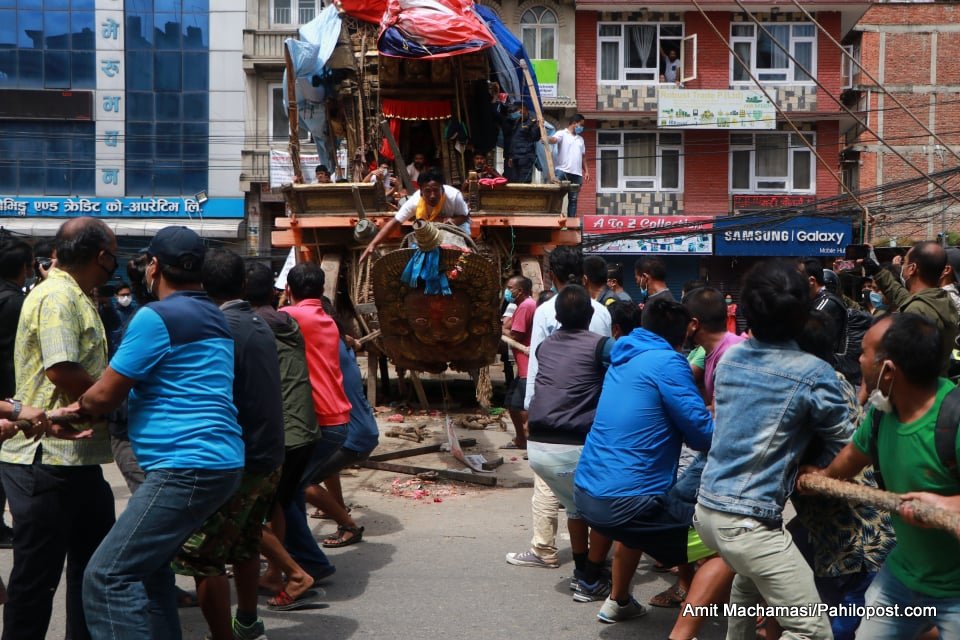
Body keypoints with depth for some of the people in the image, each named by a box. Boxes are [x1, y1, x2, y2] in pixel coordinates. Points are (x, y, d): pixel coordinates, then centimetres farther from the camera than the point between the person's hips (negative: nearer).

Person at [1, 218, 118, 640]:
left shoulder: (75, 297, 15)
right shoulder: (57, 296, -16)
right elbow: (61, 371, -26)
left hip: (76, 458, 10)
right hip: (46, 460, -10)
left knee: (94, 563, 18)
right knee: (37, 573, 3)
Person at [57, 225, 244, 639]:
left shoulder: (156, 317, -12)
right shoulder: (211, 315, 17)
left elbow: (104, 395, -6)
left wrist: (77, 409, 16)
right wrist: (89, 408, 15)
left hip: (188, 467, -10)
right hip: (215, 462, 10)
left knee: (108, 578, -9)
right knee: (147, 567, 21)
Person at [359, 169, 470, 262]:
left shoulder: (454, 196, -39)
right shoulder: (415, 201, -36)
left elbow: (465, 216, -21)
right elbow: (394, 221, -34)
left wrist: (451, 221, -45)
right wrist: (373, 244, -44)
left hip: (456, 221, -2)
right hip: (432, 225, 2)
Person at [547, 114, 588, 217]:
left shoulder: (580, 139, 24)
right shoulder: (562, 134, 3)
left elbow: (583, 157, 25)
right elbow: (553, 140, -18)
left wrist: (586, 171, 15)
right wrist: (547, 139, -41)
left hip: (577, 173, 6)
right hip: (562, 171, -6)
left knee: (573, 199, 5)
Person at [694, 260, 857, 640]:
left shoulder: (729, 358, 6)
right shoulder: (814, 374, -12)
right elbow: (848, 452, -4)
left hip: (707, 507, 8)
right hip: (749, 521, -8)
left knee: (749, 575, 35)